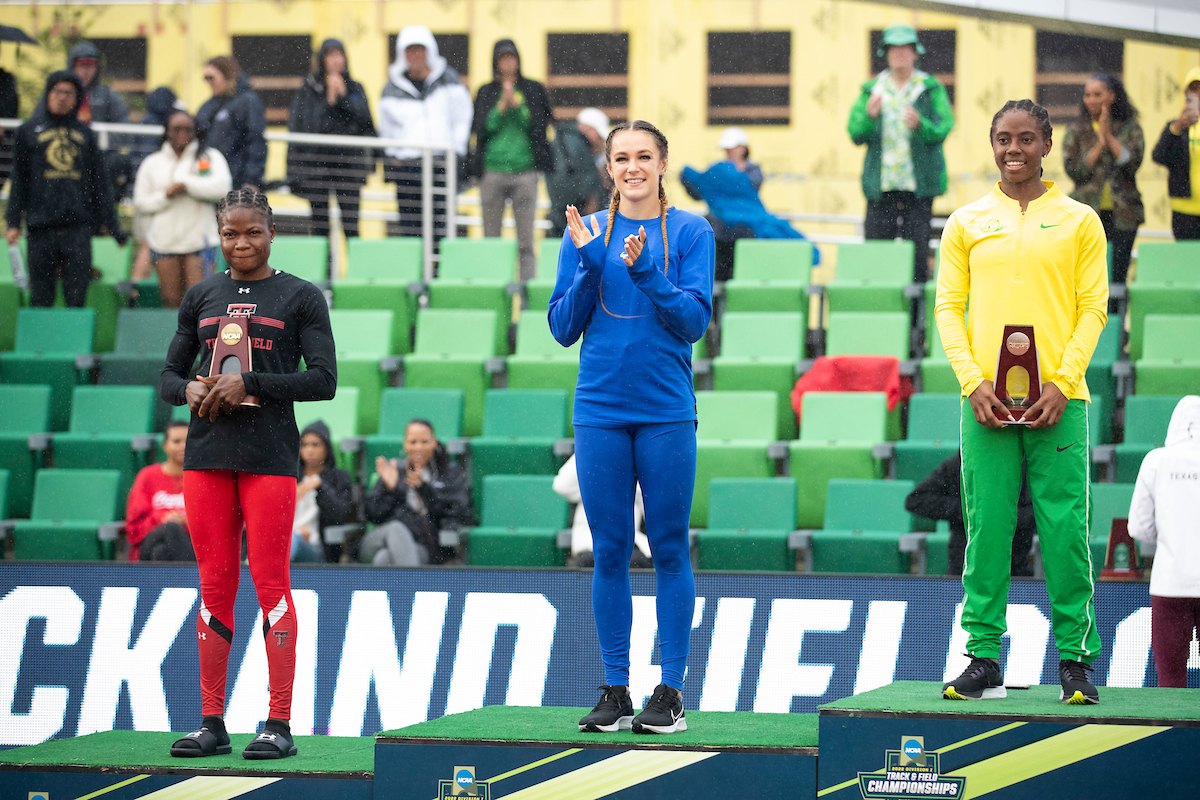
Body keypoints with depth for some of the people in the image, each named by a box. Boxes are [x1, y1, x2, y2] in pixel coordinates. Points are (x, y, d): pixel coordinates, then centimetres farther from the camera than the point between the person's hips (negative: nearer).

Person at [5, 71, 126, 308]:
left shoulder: (85, 134, 14)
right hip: (41, 227, -1)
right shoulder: (29, 131, 11)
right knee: (40, 296, -1)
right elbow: (19, 180, 9)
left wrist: (114, 227, 10)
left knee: (77, 296, -3)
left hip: (79, 227, 1)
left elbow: (100, 184, 15)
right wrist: (13, 223, -1)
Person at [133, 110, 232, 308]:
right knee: (171, 299, 0)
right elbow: (140, 203, 10)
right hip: (164, 243, 3)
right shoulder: (152, 163, 15)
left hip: (198, 238, -3)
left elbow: (222, 187, -10)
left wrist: (186, 184, -9)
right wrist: (165, 196, -7)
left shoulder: (210, 157, 7)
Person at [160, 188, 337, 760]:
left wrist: (250, 384, -14)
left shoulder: (301, 297, 3)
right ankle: (212, 723, 6)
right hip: (207, 453, 4)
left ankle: (279, 724, -5)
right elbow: (169, 375, 17)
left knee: (270, 585, -6)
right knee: (215, 587, 4)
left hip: (270, 456, -4)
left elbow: (324, 379, -4)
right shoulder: (201, 298, 14)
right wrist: (189, 390, -6)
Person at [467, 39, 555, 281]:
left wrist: (517, 104, -11)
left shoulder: (534, 90, 8)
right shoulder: (485, 93, 10)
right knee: (491, 237, 1)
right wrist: (502, 106, -9)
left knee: (525, 239, -4)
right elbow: (480, 128, 2)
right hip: (492, 169, 1)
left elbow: (537, 125, 1)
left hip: (525, 170, -1)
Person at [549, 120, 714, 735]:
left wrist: (644, 271, -19)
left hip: (666, 411, -2)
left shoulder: (691, 233, 2)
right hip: (600, 410, 2)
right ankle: (615, 692, 10)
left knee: (669, 549, 0)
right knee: (609, 552, 4)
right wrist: (590, 263, -9)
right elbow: (563, 328, 5)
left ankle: (671, 692, 4)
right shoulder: (585, 233, 8)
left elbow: (694, 321, -7)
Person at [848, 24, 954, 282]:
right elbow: (855, 134, 4)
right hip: (881, 187, 2)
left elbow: (943, 130, -4)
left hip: (919, 186, -1)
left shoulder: (931, 90, 7)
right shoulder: (872, 90, 12)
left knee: (918, 251, -6)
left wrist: (919, 125, -25)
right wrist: (869, 116, -16)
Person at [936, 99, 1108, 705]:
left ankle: (1075, 659, 2)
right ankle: (984, 660, 4)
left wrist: (1063, 382, -8)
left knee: (1065, 531, -4)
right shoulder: (967, 223, 11)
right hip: (987, 400, 1)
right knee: (985, 530, -1)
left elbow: (1093, 308, 5)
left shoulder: (1079, 222, 8)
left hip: (1057, 399, -1)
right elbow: (948, 307, 8)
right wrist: (973, 382, -6)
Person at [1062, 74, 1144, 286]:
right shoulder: (1076, 131, 7)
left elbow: (1132, 163, -7)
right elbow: (1074, 170, -4)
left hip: (1122, 214, 0)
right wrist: (1100, 143, -9)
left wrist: (1110, 137, -9)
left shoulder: (1130, 129, 7)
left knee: (1118, 277, -1)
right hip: (1087, 213, 0)